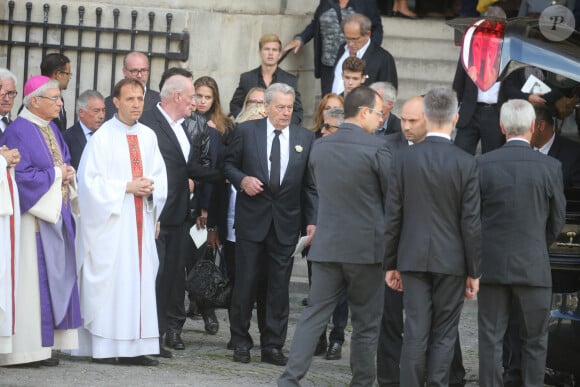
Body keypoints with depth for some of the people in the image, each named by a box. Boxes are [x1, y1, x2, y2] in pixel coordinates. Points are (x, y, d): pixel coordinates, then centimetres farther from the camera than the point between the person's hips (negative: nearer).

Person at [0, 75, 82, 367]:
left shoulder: (51, 130, 14)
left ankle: (45, 344, 10)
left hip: (55, 215, 9)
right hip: (33, 218, -9)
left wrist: (68, 174, -2)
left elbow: (64, 162, 20)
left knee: (54, 279, 7)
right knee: (32, 279, -7)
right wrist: (55, 175, -11)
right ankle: (29, 349, -4)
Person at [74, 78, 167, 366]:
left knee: (140, 280, 2)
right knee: (110, 280, -7)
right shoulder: (103, 137, -5)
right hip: (111, 221, -5)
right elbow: (90, 180, -10)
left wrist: (151, 188, -6)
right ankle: (105, 348, -4)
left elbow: (160, 176, 16)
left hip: (141, 220, 5)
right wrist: (127, 187, -13)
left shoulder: (148, 136, 11)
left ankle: (135, 347, 3)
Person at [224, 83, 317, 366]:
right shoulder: (247, 131, 1)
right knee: (246, 281, 1)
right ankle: (241, 342, 12)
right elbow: (229, 164, 8)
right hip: (251, 219, -2)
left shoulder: (305, 138, 5)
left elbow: (310, 184, 7)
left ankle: (273, 345, 10)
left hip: (285, 223, 2)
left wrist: (312, 221, 0)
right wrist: (242, 180, -13)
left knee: (279, 286, 4)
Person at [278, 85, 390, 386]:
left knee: (314, 313, 5)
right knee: (366, 322, 7)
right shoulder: (376, 148, -12)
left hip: (326, 245, 4)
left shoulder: (319, 147, 5)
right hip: (366, 246, -4)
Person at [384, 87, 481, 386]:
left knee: (415, 333, 3)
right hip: (451, 261, -1)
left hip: (413, 260, 2)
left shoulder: (403, 160, -3)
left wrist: (391, 264, 10)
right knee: (443, 336, 5)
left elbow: (393, 217, 1)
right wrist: (474, 271, 2)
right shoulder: (466, 164, -8)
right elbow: (471, 223, -6)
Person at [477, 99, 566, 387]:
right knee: (534, 341, 9)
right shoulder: (550, 168, -7)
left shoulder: (482, 165, -6)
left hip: (492, 264, 1)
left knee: (490, 339, 7)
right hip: (533, 265, -1)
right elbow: (557, 221, 3)